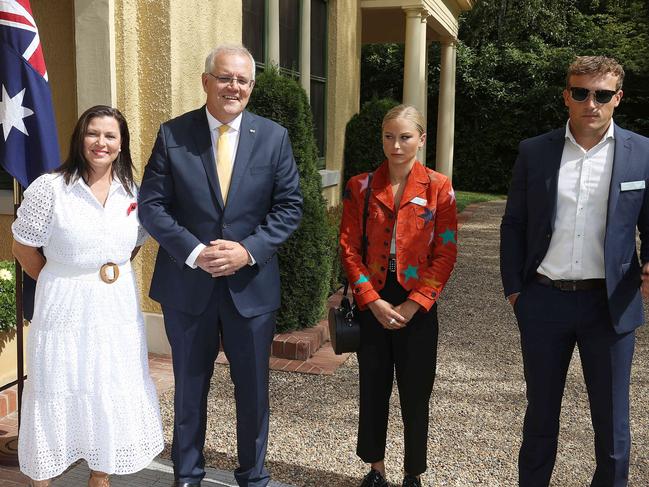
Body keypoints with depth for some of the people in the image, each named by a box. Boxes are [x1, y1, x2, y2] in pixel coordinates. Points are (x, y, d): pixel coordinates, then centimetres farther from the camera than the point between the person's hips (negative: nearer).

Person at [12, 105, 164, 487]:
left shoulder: (133, 192, 2)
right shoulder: (49, 188, -10)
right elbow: (24, 248, -2)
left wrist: (113, 274, 6)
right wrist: (61, 282, 1)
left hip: (118, 309, 4)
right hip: (66, 310, -4)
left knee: (114, 394, 12)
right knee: (56, 396, 7)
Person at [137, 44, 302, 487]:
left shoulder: (274, 137, -1)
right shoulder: (173, 134, -3)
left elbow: (289, 206, -2)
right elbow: (152, 205, -5)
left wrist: (249, 250, -16)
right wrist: (194, 252, -18)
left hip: (252, 284, 1)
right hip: (187, 283, 0)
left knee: (254, 388, 13)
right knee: (190, 385, 15)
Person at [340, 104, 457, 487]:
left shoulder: (439, 187, -3)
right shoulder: (361, 187, 1)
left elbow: (446, 252, -5)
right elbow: (350, 248, -1)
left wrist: (414, 304, -12)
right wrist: (372, 300, -11)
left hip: (417, 305, -1)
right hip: (372, 303, 2)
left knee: (416, 394, 8)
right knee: (373, 389, 12)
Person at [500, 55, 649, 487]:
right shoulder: (534, 152, 1)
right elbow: (514, 224, 6)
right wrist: (513, 287, 1)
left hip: (609, 303, -1)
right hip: (544, 301, 1)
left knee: (612, 419, 11)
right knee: (541, 412, 17)